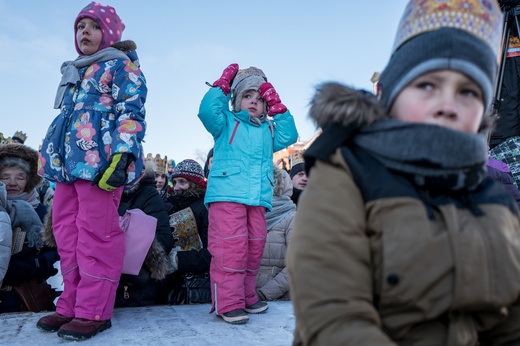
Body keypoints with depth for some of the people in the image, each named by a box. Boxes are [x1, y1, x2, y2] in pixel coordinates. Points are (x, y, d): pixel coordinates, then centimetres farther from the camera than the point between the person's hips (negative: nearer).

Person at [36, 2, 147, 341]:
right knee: (66, 233, 9)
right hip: (68, 162, 9)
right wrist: (55, 160, 25)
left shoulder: (121, 64, 2)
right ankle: (72, 305, 18)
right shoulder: (75, 72, 27)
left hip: (100, 160, -9)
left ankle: (93, 311, 0)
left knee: (96, 234, -8)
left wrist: (122, 157, -23)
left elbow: (131, 113, -10)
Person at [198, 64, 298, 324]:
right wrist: (222, 85, 1)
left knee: (254, 249, 8)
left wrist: (277, 107, 9)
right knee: (231, 247, -12)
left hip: (258, 199, 5)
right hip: (227, 195, -5)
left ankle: (246, 297, 23)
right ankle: (228, 303, -4)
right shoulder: (227, 122, 13)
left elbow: (289, 136, 10)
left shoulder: (269, 130, 25)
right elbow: (207, 110, -6)